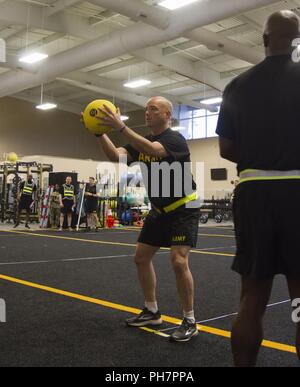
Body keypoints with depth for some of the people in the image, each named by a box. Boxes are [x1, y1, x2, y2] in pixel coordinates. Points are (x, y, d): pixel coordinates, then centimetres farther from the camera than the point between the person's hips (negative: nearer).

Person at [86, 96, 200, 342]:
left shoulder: (175, 139, -18)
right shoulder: (141, 142, 4)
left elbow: (152, 150, -40)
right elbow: (115, 155, -12)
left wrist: (120, 127, -45)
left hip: (184, 209, -8)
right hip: (159, 210, 8)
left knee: (178, 261, -20)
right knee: (141, 257, 9)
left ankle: (190, 321, -4)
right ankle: (152, 312, 24)